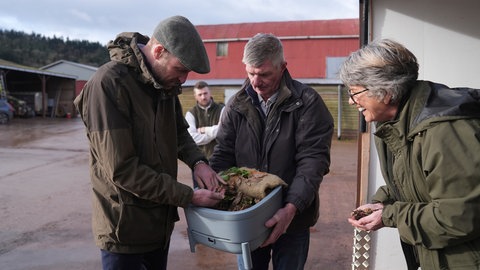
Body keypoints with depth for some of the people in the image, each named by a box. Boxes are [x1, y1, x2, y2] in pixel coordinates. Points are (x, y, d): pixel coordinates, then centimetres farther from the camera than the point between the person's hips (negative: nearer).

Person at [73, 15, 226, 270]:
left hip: (162, 221, 7)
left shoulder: (165, 82, 1)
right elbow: (122, 170, -25)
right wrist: (189, 196, -22)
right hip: (125, 228, -7)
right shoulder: (109, 84, -22)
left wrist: (198, 161, -7)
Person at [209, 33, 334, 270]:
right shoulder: (237, 104, 0)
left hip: (291, 218, -3)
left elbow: (313, 160, -15)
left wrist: (292, 208, -26)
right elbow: (223, 155, 1)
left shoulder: (306, 103, -11)